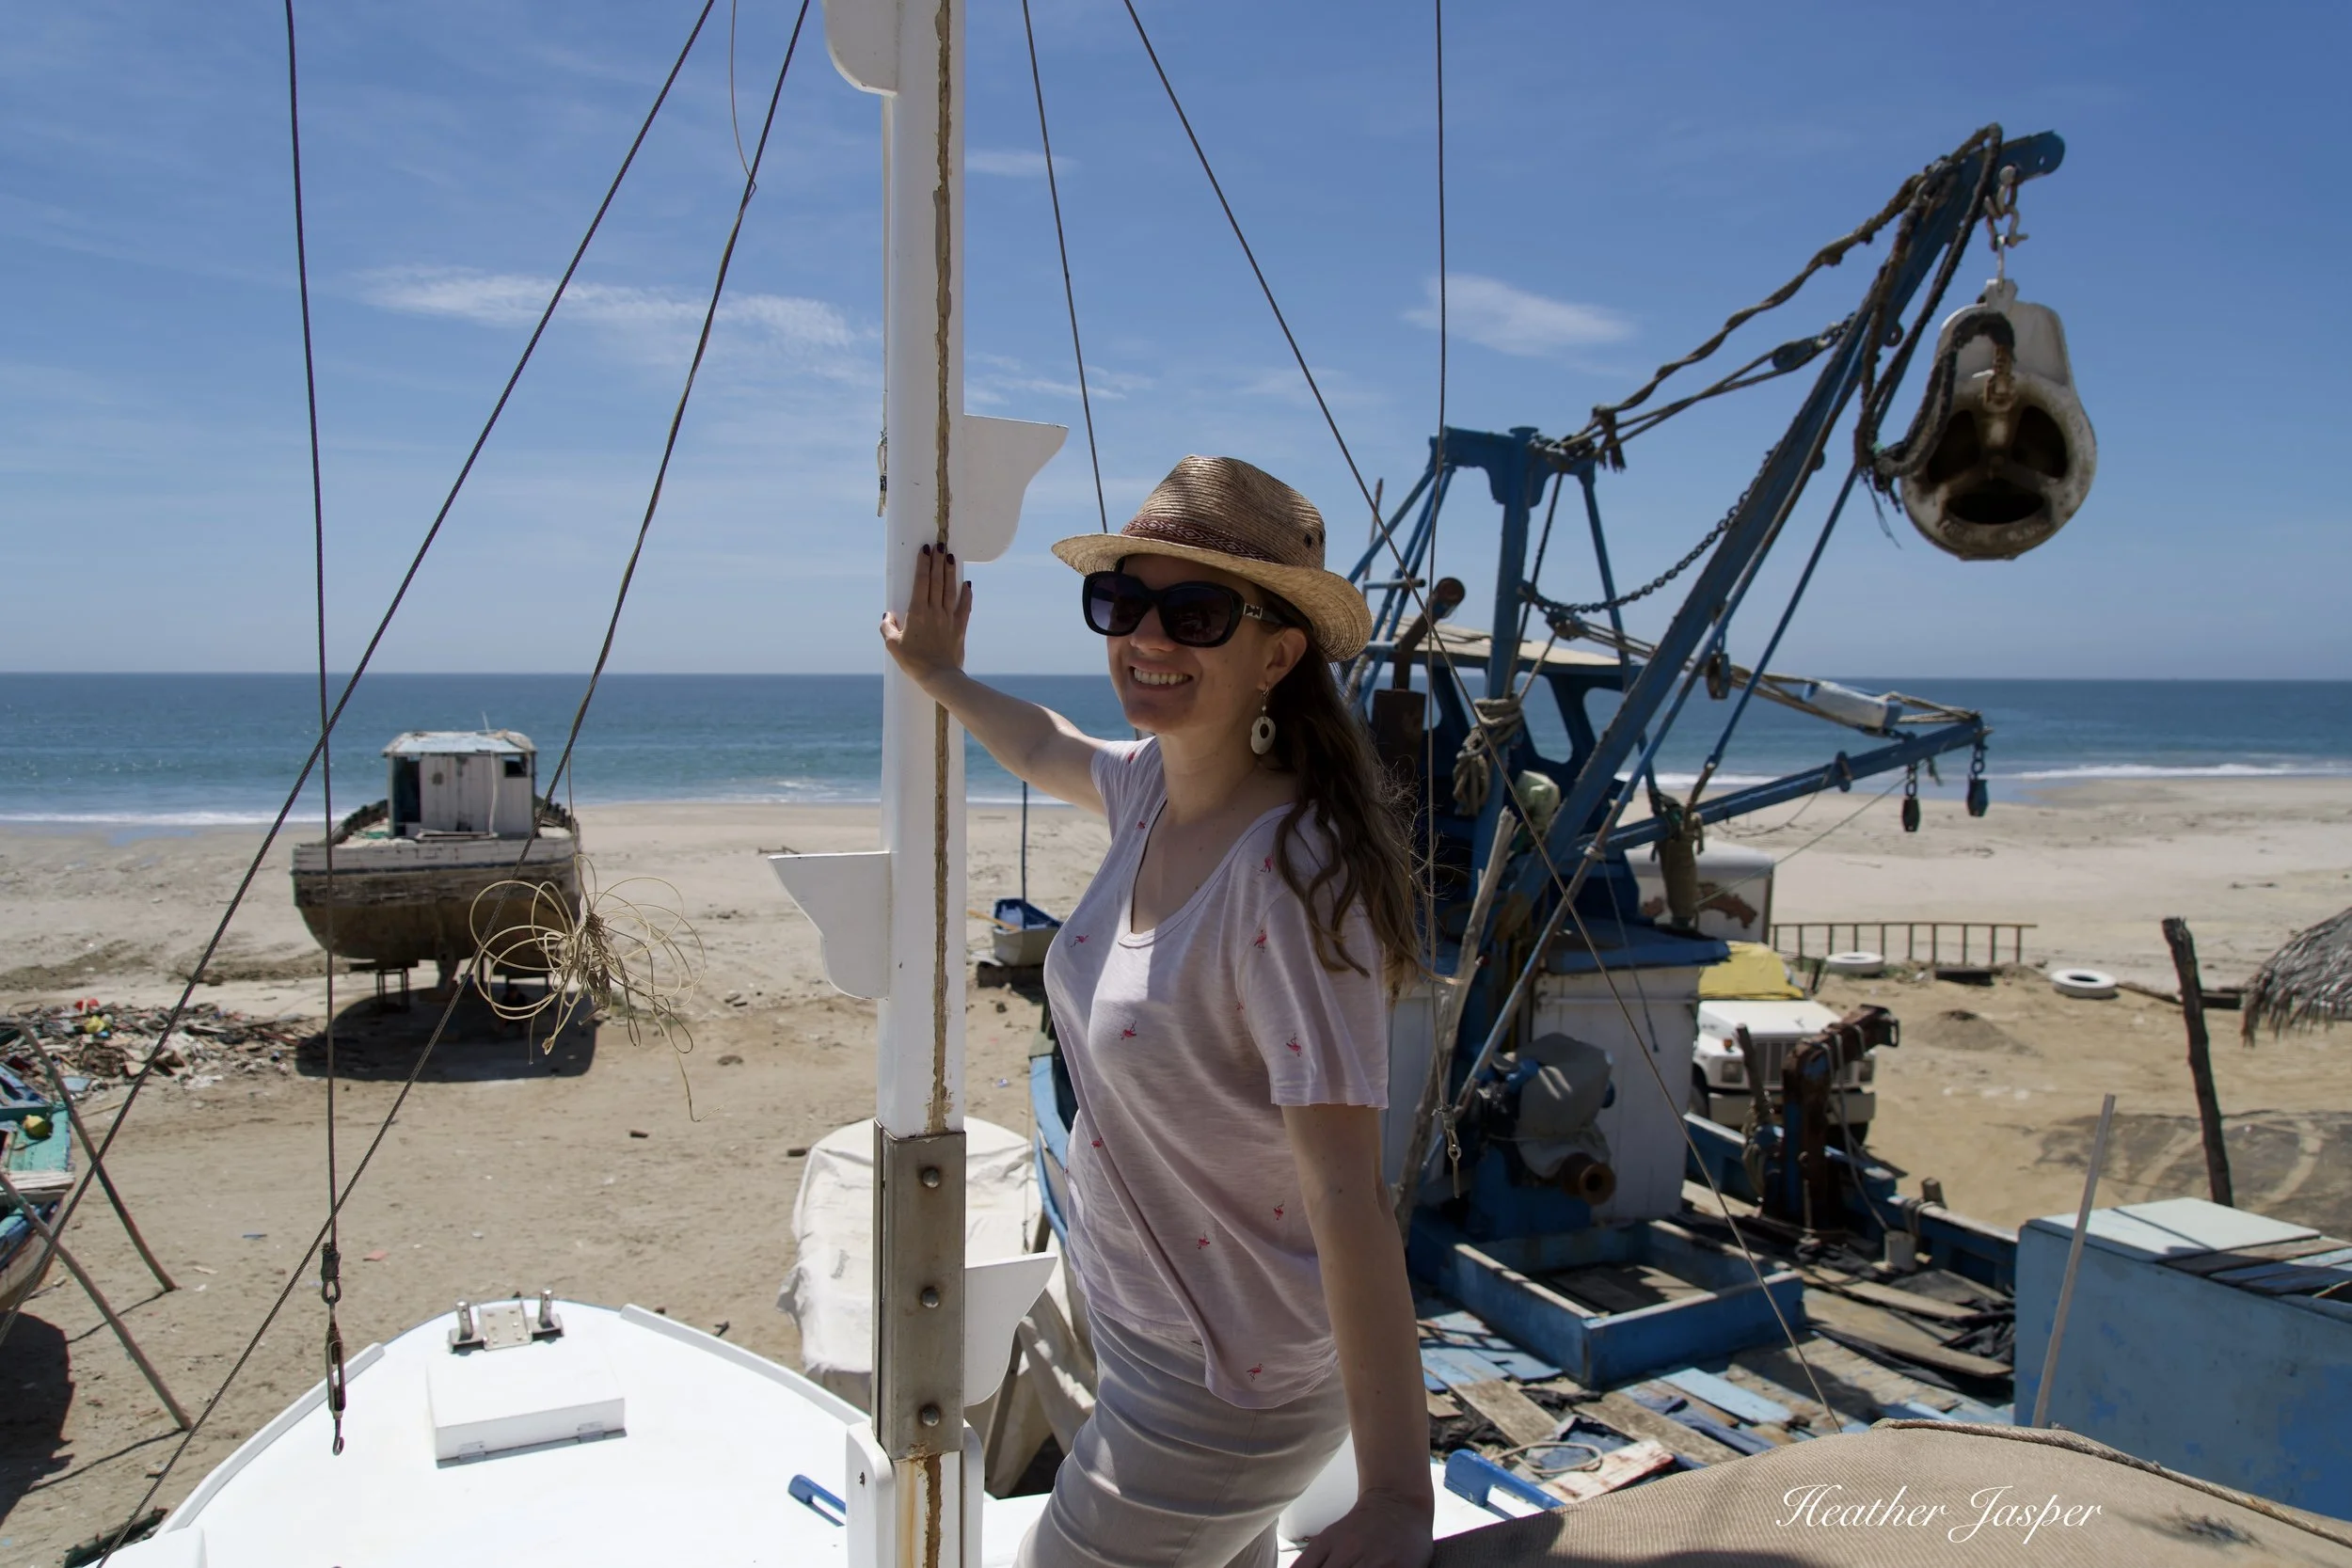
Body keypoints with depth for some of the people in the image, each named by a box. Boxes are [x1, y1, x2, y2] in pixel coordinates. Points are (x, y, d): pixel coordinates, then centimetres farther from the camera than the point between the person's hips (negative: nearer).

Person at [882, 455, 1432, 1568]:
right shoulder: (1153, 782, -6)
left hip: (1233, 1384, -8)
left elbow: (1346, 1194, -32)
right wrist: (941, 678, 34)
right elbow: (1048, 750, 19)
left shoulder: (1291, 872, -31)